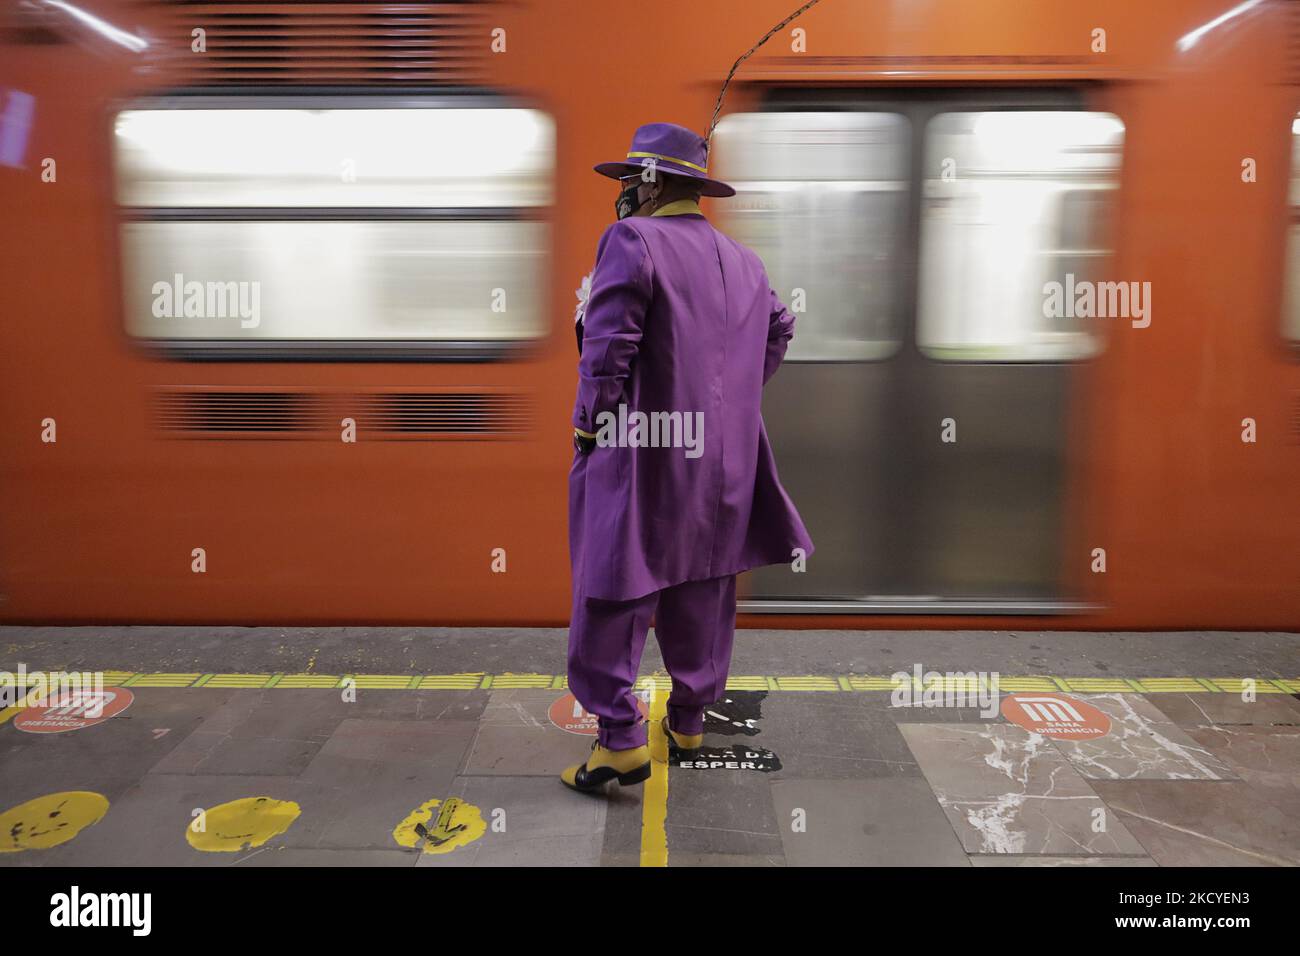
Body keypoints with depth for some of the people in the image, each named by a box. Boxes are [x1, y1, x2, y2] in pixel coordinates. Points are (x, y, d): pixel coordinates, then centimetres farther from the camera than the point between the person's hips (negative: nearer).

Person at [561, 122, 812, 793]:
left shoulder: (632, 240, -9)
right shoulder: (743, 260, 14)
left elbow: (607, 343, -18)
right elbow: (778, 329, 25)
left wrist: (590, 423, -9)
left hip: (642, 448, -7)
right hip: (724, 454, 7)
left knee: (614, 590, 0)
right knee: (701, 589, 14)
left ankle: (621, 740, 0)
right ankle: (689, 719, 27)